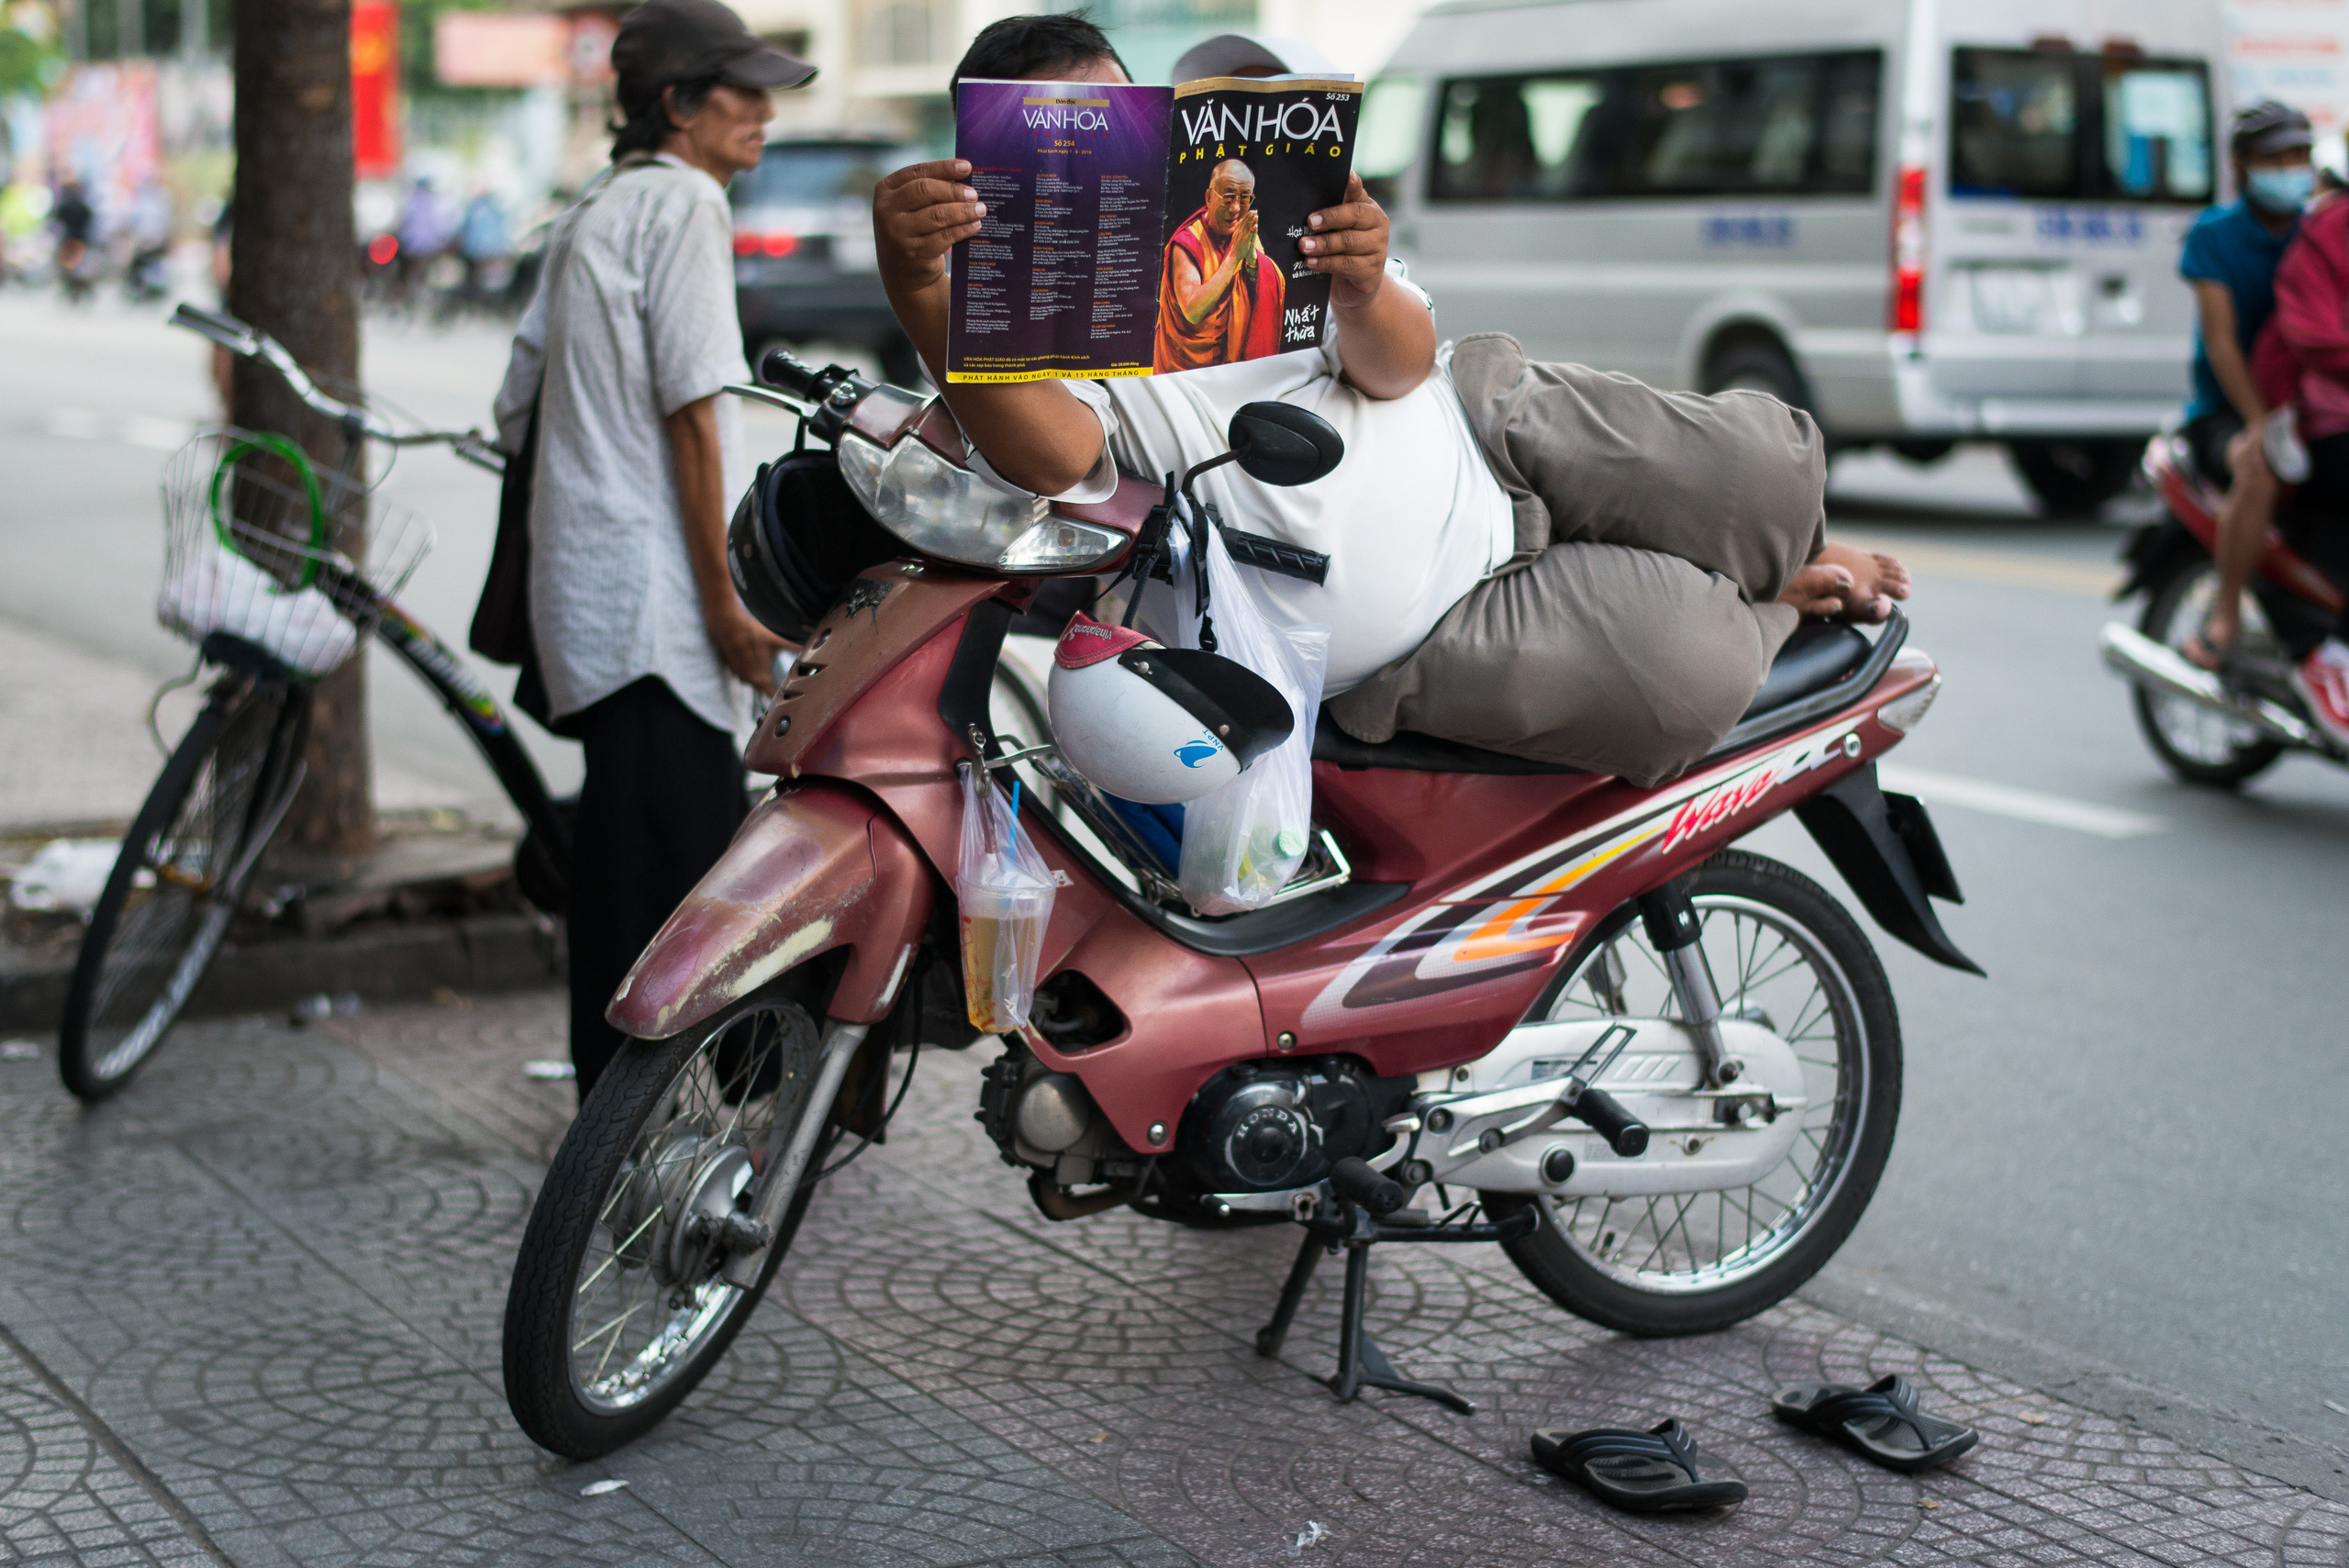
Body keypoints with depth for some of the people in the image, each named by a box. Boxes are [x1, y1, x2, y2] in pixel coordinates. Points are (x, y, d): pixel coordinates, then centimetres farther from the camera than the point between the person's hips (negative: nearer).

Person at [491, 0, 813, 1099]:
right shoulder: (682, 201, -9)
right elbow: (691, 415, -16)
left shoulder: (592, 215, 20)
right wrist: (726, 601, -15)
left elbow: (518, 415, 21)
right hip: (651, 601, -10)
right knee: (671, 867, -9)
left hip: (589, 596, 10)